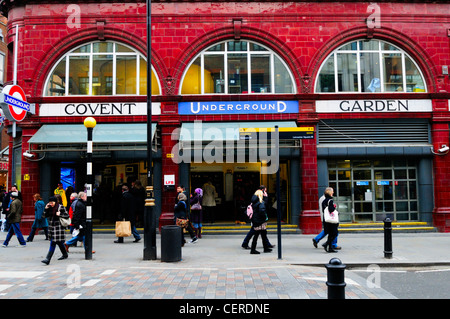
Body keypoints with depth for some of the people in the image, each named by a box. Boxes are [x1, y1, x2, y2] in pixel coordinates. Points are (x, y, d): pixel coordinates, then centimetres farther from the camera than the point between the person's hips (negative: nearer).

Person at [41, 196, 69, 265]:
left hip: (58, 227, -7)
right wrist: (46, 209, -1)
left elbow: (67, 215, -3)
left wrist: (60, 215, -17)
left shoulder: (61, 207, -6)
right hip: (51, 227, 7)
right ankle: (65, 254, 34)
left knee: (53, 243, -11)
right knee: (59, 242, 17)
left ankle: (48, 259, -15)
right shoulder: (50, 207, 11)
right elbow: (46, 216, 12)